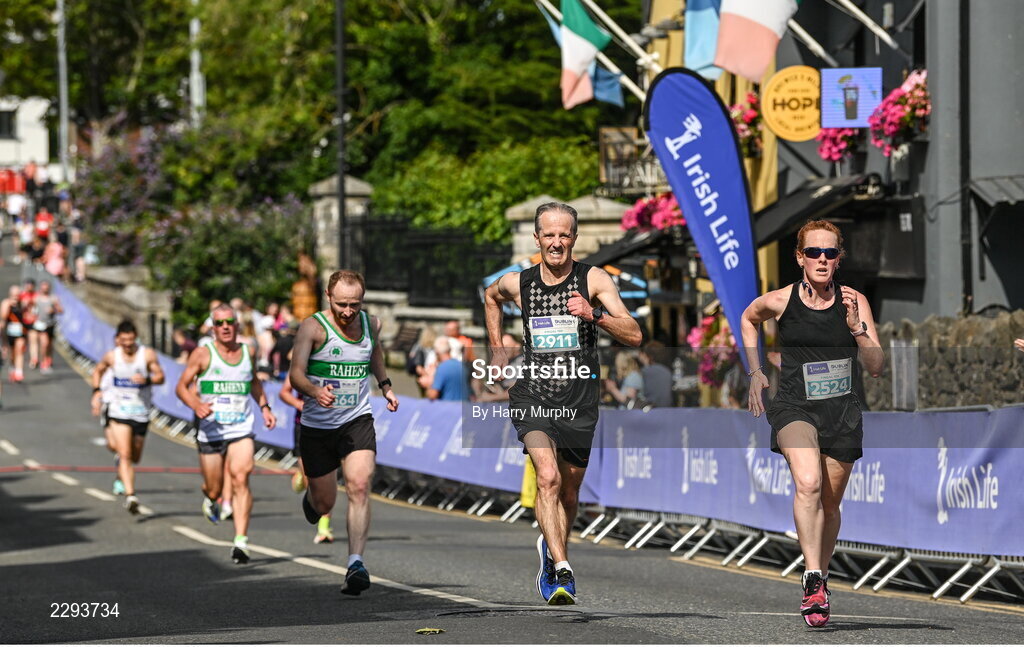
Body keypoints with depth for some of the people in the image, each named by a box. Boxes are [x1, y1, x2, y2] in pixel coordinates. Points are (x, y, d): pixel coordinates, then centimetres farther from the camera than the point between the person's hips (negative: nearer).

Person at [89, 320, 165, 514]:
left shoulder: (148, 355, -4)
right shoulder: (111, 356, -1)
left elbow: (160, 377, -3)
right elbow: (98, 370, 17)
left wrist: (147, 379, -23)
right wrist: (96, 392, 4)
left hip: (141, 412, 2)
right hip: (118, 409, -2)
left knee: (135, 457, 15)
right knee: (124, 453, -18)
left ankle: (122, 476, 49)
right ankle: (130, 495, -26)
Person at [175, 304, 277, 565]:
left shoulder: (247, 352, 9)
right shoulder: (203, 354, -2)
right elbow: (182, 386, -1)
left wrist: (264, 407, 16)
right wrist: (196, 405, -20)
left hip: (241, 430, 1)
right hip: (211, 431, -1)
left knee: (240, 479, -19)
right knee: (214, 489, 7)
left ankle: (241, 541, -21)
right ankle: (209, 499, 46)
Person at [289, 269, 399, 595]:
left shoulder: (371, 324, 1)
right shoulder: (313, 327, -14)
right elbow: (296, 372, -24)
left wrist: (386, 386, 23)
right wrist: (315, 391, -43)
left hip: (357, 422, 2)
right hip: (317, 425, -2)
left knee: (359, 487, -21)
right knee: (323, 505, 10)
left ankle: (356, 564, -26)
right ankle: (310, 496, 48)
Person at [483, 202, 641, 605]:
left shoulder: (593, 280, -6)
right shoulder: (516, 284, 0)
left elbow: (634, 335, -13)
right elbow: (490, 296, 27)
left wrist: (595, 315, -29)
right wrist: (496, 348, 21)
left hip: (579, 401, 1)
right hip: (532, 395, -1)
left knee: (568, 492, 14)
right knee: (548, 477, -24)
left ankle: (550, 548, 45)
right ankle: (562, 570, -30)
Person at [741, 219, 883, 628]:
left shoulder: (854, 302, -3)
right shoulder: (780, 301, -4)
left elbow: (876, 367, -4)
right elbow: (748, 319, 20)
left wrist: (856, 328, -19)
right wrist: (755, 372, 14)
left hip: (843, 411, 2)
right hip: (795, 407, -2)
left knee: (829, 503, 10)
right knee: (808, 484, -26)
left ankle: (821, 579, 31)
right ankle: (813, 580, -29)